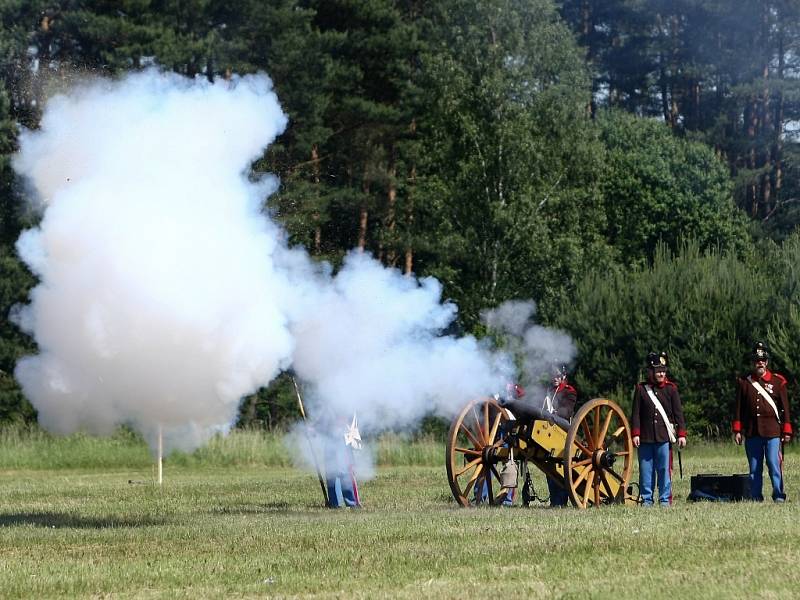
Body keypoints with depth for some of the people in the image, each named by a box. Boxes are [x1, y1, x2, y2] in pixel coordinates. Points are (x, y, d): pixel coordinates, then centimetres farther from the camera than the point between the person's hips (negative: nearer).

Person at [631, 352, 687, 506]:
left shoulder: (671, 388, 5)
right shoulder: (641, 389, 5)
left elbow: (678, 412, 4)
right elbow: (636, 413, 4)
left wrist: (681, 434, -2)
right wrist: (636, 434, -4)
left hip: (664, 436, -1)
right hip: (646, 437, 1)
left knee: (664, 469, -1)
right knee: (646, 469, 4)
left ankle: (665, 499, 6)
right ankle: (646, 499, 12)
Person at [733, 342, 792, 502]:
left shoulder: (778, 381, 5)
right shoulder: (744, 382, 9)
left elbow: (785, 408, 5)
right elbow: (739, 408, 10)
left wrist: (787, 431, 2)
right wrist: (737, 430, 5)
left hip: (772, 431, -2)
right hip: (752, 432, 2)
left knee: (774, 464, -8)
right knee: (754, 468, 4)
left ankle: (779, 495, -1)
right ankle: (756, 498, 9)